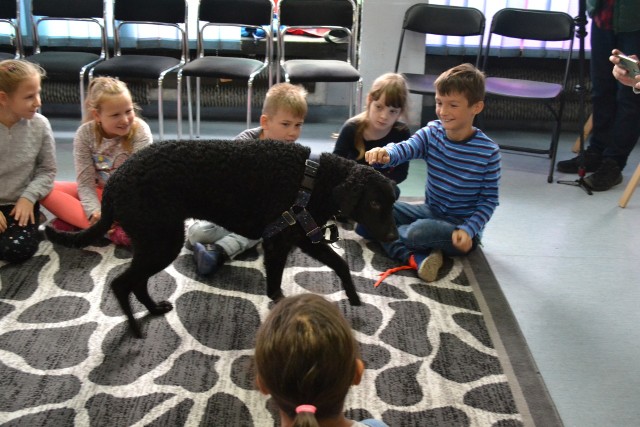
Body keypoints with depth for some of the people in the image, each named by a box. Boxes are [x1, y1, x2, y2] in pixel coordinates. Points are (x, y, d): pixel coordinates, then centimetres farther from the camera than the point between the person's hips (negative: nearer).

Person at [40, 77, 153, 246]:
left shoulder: (140, 131, -20)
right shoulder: (85, 133, -14)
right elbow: (85, 183, -14)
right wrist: (95, 213, -33)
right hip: (99, 191, 3)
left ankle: (72, 221, -31)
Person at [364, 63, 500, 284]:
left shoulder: (488, 152, -15)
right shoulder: (432, 133, -5)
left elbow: (489, 199, -9)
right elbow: (406, 148, -24)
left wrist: (468, 230, -23)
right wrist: (385, 154, -48)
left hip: (461, 226, -6)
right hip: (430, 211, 6)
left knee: (418, 233, -34)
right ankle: (416, 258, -23)